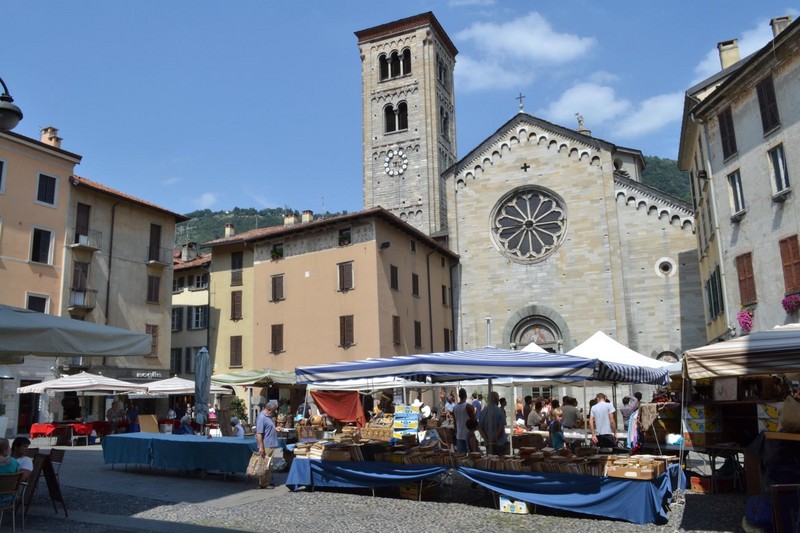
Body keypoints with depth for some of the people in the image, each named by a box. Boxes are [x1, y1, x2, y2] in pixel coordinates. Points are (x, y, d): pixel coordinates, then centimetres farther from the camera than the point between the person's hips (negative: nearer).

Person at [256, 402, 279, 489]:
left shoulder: (268, 417, 15)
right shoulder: (261, 417, -17)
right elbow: (259, 433, -21)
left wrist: (275, 429, 14)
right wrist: (261, 447, -24)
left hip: (271, 446, 10)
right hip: (265, 446, -10)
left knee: (269, 465, 15)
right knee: (265, 466, -3)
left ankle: (268, 481, 23)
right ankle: (263, 484, 3)